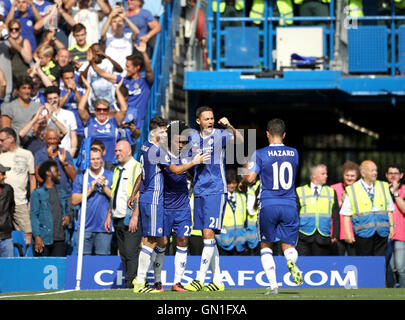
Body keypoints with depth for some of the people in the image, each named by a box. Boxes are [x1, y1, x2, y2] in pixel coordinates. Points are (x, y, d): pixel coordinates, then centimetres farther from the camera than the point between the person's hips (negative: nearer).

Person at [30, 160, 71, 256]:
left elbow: (67, 209, 29)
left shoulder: (62, 193, 20)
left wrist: (68, 216, 3)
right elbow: (34, 215, -3)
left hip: (60, 239, 5)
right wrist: (37, 236, -13)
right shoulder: (37, 193, 2)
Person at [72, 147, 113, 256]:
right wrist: (90, 190, -8)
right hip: (85, 226, 0)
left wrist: (104, 187, -11)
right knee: (84, 256, -4)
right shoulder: (81, 177, 10)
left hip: (104, 227, 0)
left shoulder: (111, 176, 9)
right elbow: (74, 201, 3)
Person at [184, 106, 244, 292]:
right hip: (199, 191, 6)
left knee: (209, 233, -13)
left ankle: (200, 279, -13)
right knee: (207, 236, 7)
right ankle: (217, 280, 13)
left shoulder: (220, 136, -4)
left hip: (216, 191, -6)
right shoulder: (194, 138, 11)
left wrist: (230, 127, -38)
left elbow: (239, 141, -22)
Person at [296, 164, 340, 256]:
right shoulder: (300, 192, 9)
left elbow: (336, 216, 10)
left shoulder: (331, 192, 14)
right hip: (304, 237, -1)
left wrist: (335, 235, -1)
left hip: (323, 239, 2)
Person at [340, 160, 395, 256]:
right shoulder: (352, 190, 2)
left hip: (382, 233, 3)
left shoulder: (384, 187, 13)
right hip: (363, 233, -3)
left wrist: (391, 226, 7)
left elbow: (389, 209, 17)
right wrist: (348, 233, -6)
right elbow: (346, 214, 1)